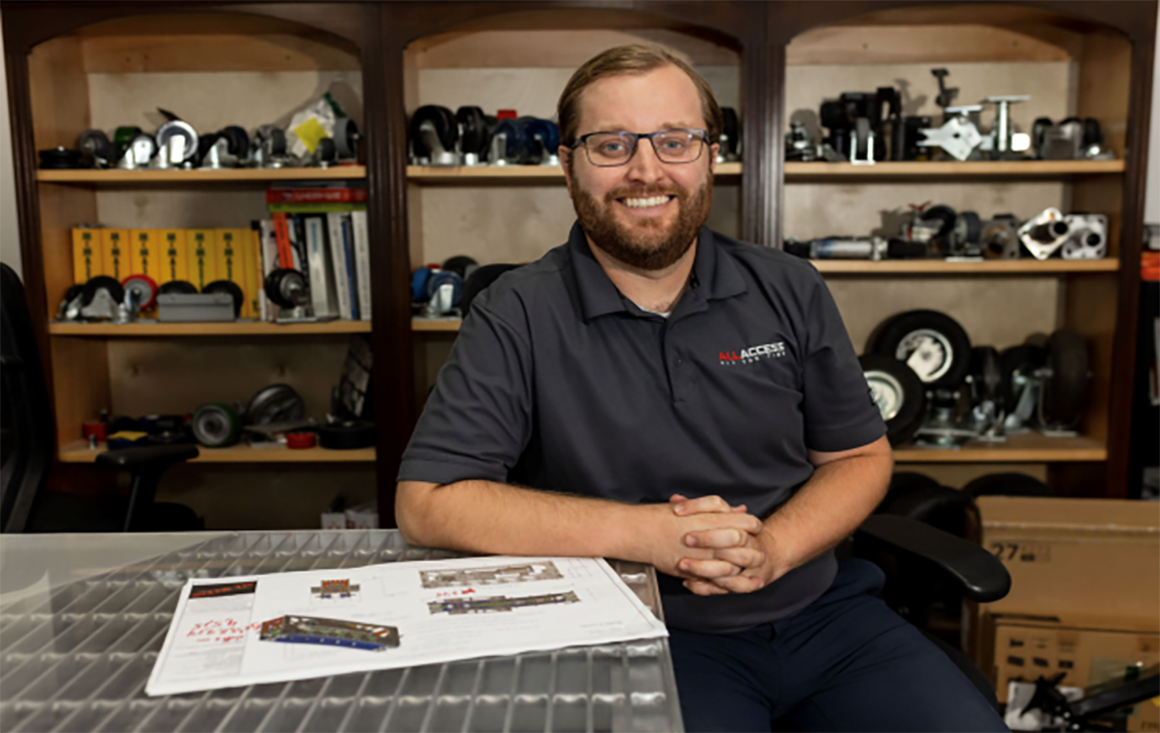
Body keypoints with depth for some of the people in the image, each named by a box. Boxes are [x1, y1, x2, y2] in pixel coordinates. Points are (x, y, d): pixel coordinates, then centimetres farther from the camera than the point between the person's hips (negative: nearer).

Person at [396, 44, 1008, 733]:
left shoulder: (789, 290, 3)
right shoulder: (517, 318, -9)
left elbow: (861, 456, 9)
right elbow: (428, 501, -15)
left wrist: (771, 548, -12)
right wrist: (642, 532, -22)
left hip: (821, 607, 5)